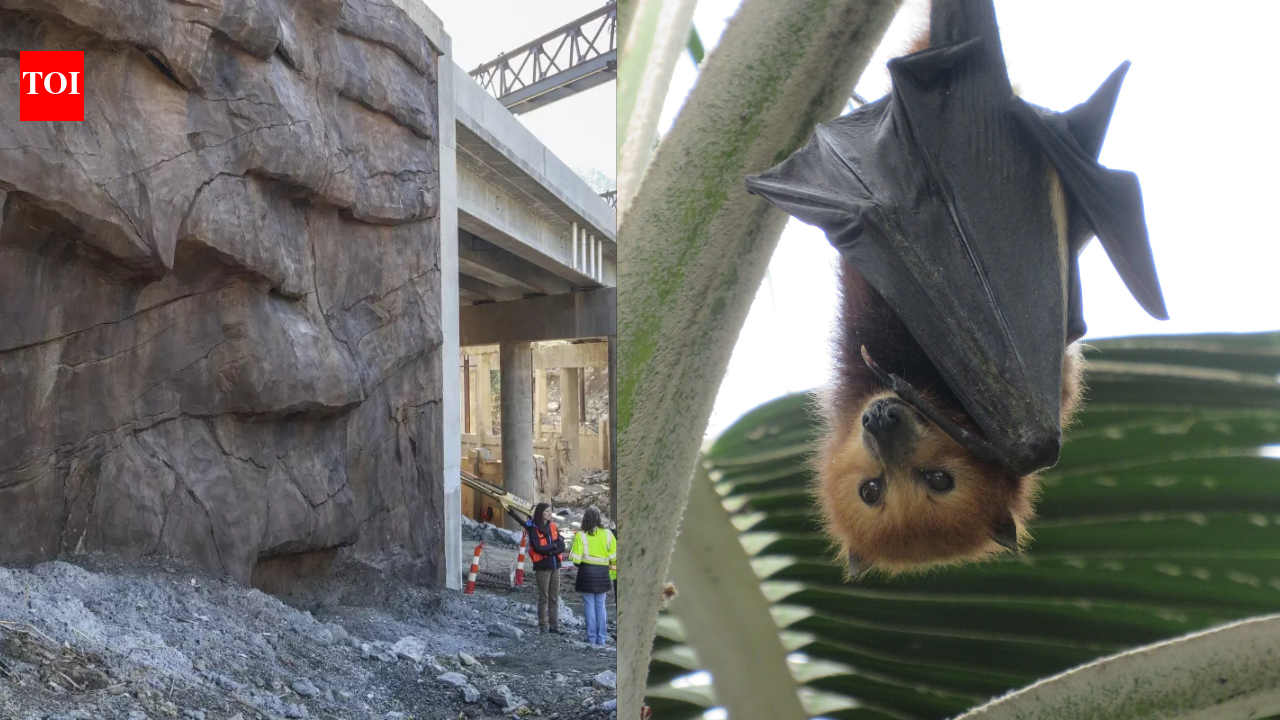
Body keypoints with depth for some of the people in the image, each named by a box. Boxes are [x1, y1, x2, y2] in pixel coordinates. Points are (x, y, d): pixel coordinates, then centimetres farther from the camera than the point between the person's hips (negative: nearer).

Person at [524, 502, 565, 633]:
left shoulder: (553, 527, 9)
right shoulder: (534, 529, -6)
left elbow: (562, 547, 2)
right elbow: (538, 548, -16)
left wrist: (548, 550, -14)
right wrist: (554, 545, -6)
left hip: (555, 566, 5)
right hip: (542, 567, -5)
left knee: (555, 597, 6)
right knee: (544, 597, 1)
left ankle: (554, 625, 11)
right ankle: (543, 625, 8)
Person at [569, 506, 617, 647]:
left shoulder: (581, 535, -9)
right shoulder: (607, 534, -2)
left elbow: (576, 559, -12)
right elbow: (614, 557, 2)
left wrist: (571, 553, 9)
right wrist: (613, 574, 15)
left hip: (587, 573, -2)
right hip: (602, 573, 2)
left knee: (589, 605, 6)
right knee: (600, 605, 10)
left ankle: (592, 639, 8)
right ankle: (601, 640, 13)